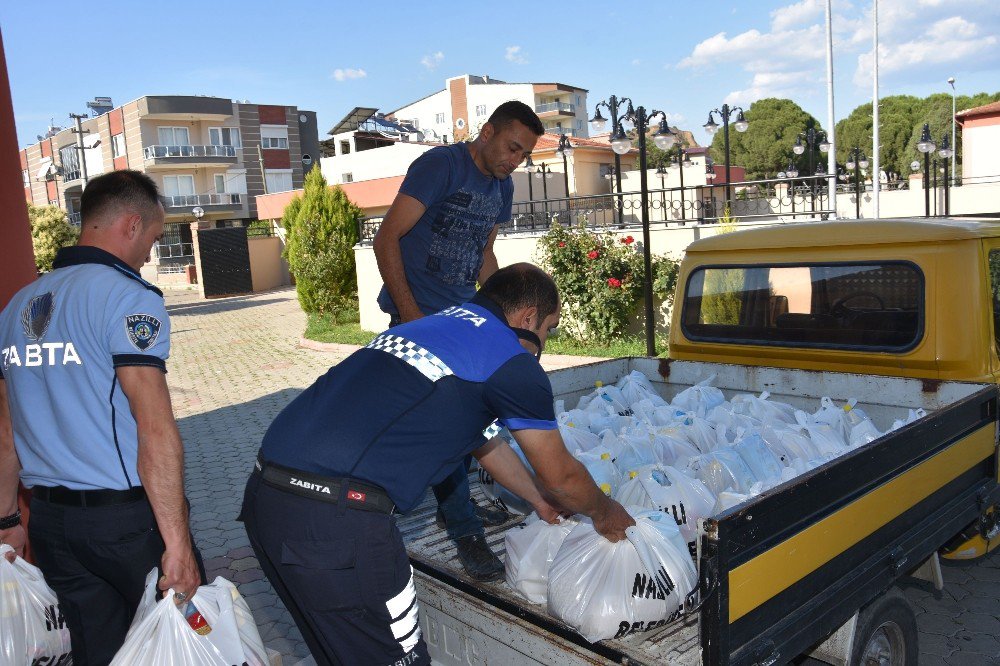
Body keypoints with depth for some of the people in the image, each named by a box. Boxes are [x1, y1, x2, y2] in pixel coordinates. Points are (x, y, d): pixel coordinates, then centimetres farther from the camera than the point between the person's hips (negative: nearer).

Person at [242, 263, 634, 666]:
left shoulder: (428, 326, 23)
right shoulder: (513, 363, -2)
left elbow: (485, 444, 35)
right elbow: (560, 475, 11)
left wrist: (540, 501, 45)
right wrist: (604, 513, 32)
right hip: (335, 518, -9)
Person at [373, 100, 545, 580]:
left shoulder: (502, 188, 10)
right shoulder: (440, 166, -14)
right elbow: (387, 238, -16)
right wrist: (409, 314, -20)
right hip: (418, 315, -8)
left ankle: (454, 506, 31)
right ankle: (465, 530, 1)